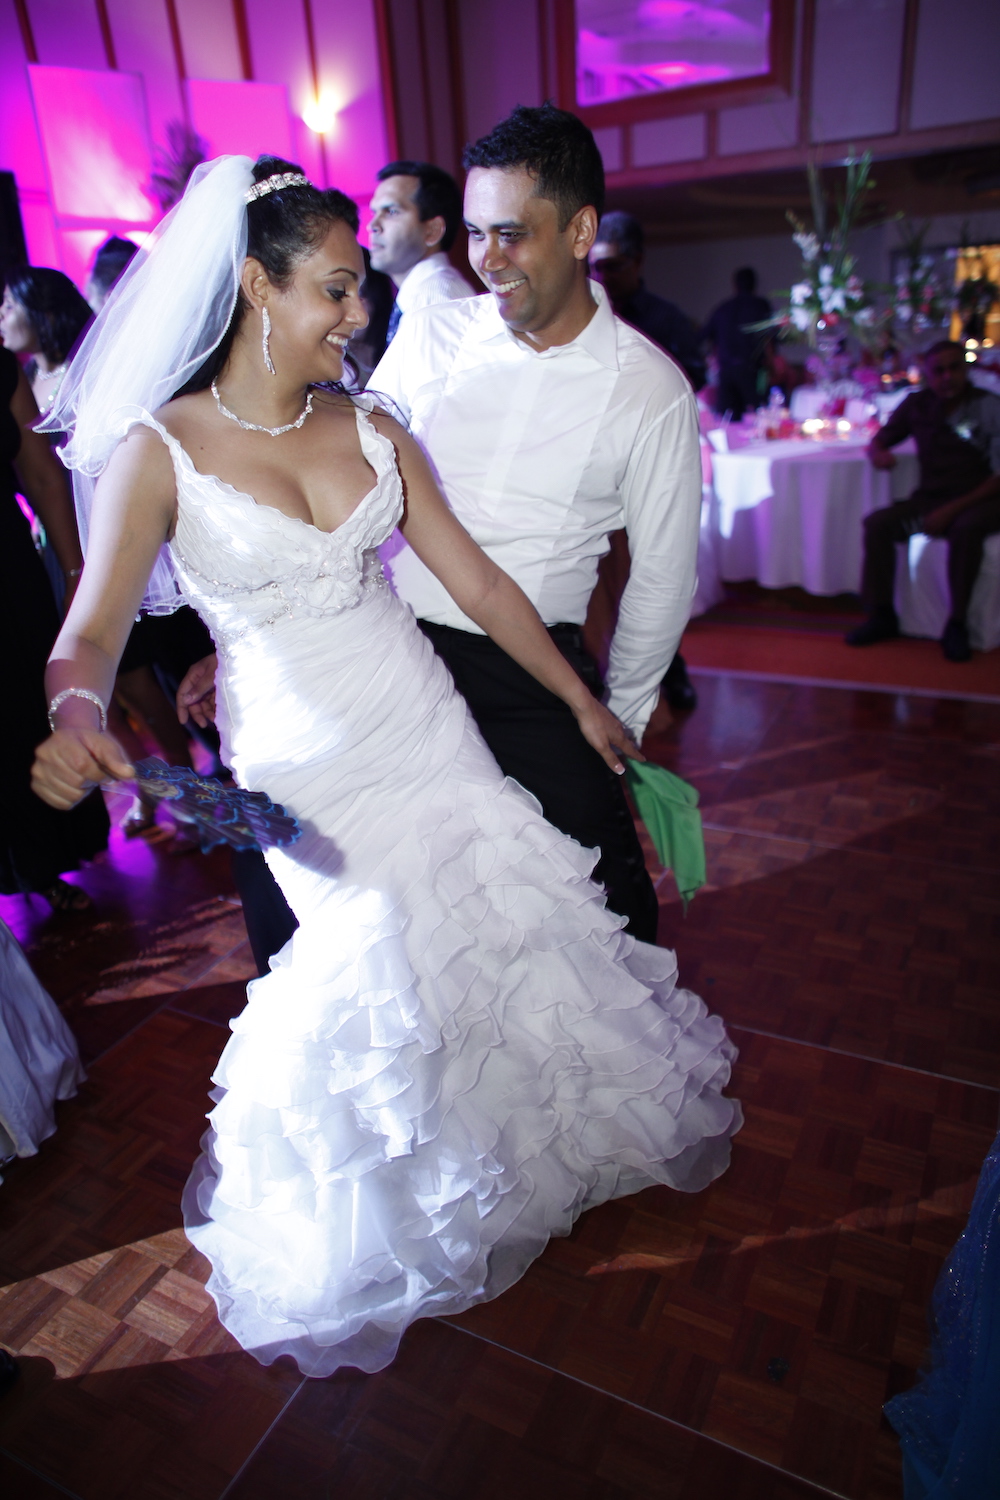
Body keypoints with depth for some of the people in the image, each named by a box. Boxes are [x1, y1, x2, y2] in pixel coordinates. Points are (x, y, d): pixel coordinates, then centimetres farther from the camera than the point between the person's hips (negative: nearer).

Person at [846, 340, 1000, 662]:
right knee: (877, 523, -20)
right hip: (930, 499, 4)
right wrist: (879, 453, -12)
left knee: (966, 528, -37)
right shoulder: (918, 404, 6)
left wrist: (953, 509, -21)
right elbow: (878, 441, 15)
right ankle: (882, 616, -12)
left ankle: (957, 625, -27)